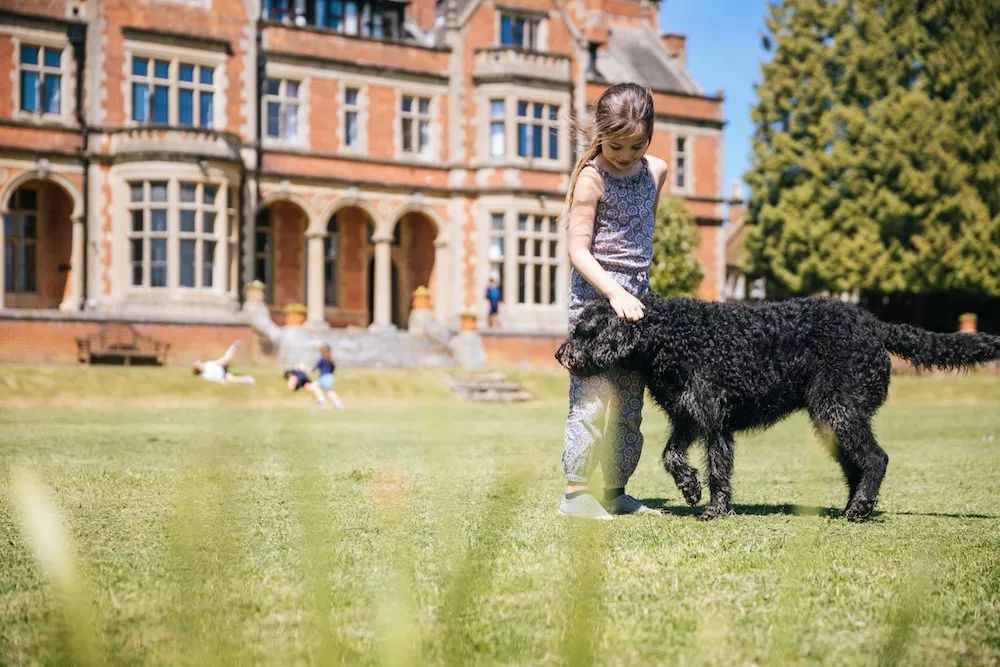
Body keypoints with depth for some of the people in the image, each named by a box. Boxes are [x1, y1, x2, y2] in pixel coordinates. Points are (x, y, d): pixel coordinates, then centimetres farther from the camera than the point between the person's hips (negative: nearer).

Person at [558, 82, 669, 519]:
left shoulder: (656, 170, 9)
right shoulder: (591, 178, -10)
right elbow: (578, 249, -13)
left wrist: (638, 289, 17)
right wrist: (614, 292, -24)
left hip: (636, 296, 7)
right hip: (594, 295, -7)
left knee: (630, 402, 9)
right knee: (591, 396, -9)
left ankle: (615, 492, 16)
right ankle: (575, 492, -4)